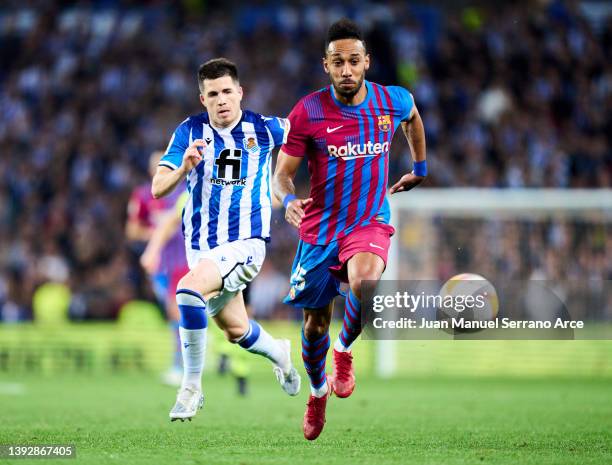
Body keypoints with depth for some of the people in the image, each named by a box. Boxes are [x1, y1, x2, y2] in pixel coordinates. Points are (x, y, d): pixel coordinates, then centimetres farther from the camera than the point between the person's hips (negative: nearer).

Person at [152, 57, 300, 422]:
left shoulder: (264, 129, -6)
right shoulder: (190, 131, -4)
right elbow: (158, 189, -11)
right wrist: (184, 168, -30)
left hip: (245, 243, -4)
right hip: (201, 245, 4)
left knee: (190, 290, -30)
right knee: (237, 331, 17)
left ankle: (192, 387, -17)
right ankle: (279, 353, 52)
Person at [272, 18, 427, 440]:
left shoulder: (394, 101, -5)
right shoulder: (307, 112, -12)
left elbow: (413, 117, 21)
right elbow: (283, 173, -7)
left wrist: (420, 169, 29)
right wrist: (288, 200, -29)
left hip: (370, 223, 0)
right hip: (320, 227, 0)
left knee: (363, 280, -33)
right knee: (315, 322, 9)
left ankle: (345, 348, -2)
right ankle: (318, 390, 41)